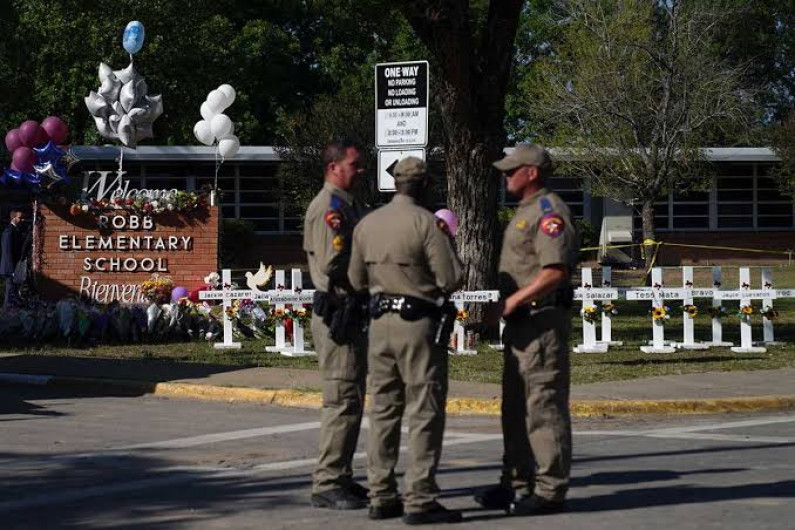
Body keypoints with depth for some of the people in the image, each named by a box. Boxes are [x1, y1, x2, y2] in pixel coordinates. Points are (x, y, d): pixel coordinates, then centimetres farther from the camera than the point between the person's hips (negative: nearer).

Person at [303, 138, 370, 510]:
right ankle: (327, 485, -6)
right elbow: (332, 265, -22)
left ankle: (341, 478, 22)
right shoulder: (328, 208, -14)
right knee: (341, 401, -9)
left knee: (352, 400, 14)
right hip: (337, 315, -10)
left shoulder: (351, 206, 18)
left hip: (354, 315, 10)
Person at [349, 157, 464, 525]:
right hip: (419, 323, -6)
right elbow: (451, 279, -14)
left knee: (383, 411, 11)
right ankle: (420, 501, -6)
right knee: (424, 413, -3)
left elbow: (356, 280, 13)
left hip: (380, 322, 6)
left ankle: (381, 497, 13)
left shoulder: (366, 224, 6)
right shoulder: (425, 222, -12)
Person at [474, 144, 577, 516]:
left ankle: (549, 491, -5)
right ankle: (517, 484, 22)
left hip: (542, 319, -11)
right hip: (521, 320, 11)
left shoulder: (549, 211, -13)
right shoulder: (526, 211, 20)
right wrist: (508, 305, 16)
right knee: (515, 408, 14)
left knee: (543, 406, -8)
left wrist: (514, 300, -22)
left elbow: (556, 271, -23)